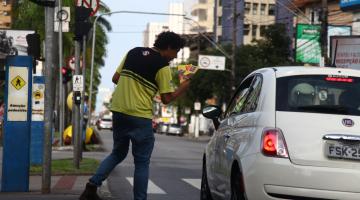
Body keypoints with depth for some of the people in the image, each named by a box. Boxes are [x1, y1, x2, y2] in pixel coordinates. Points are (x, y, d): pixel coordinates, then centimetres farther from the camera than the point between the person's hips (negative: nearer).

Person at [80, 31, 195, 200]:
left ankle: (92, 186, 7)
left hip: (118, 110, 6)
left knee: (117, 153, 19)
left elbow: (115, 78, 13)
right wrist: (183, 87, 6)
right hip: (139, 116, -6)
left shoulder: (133, 52, 11)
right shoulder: (162, 66, -7)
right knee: (142, 162, 5)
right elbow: (166, 98, -6)